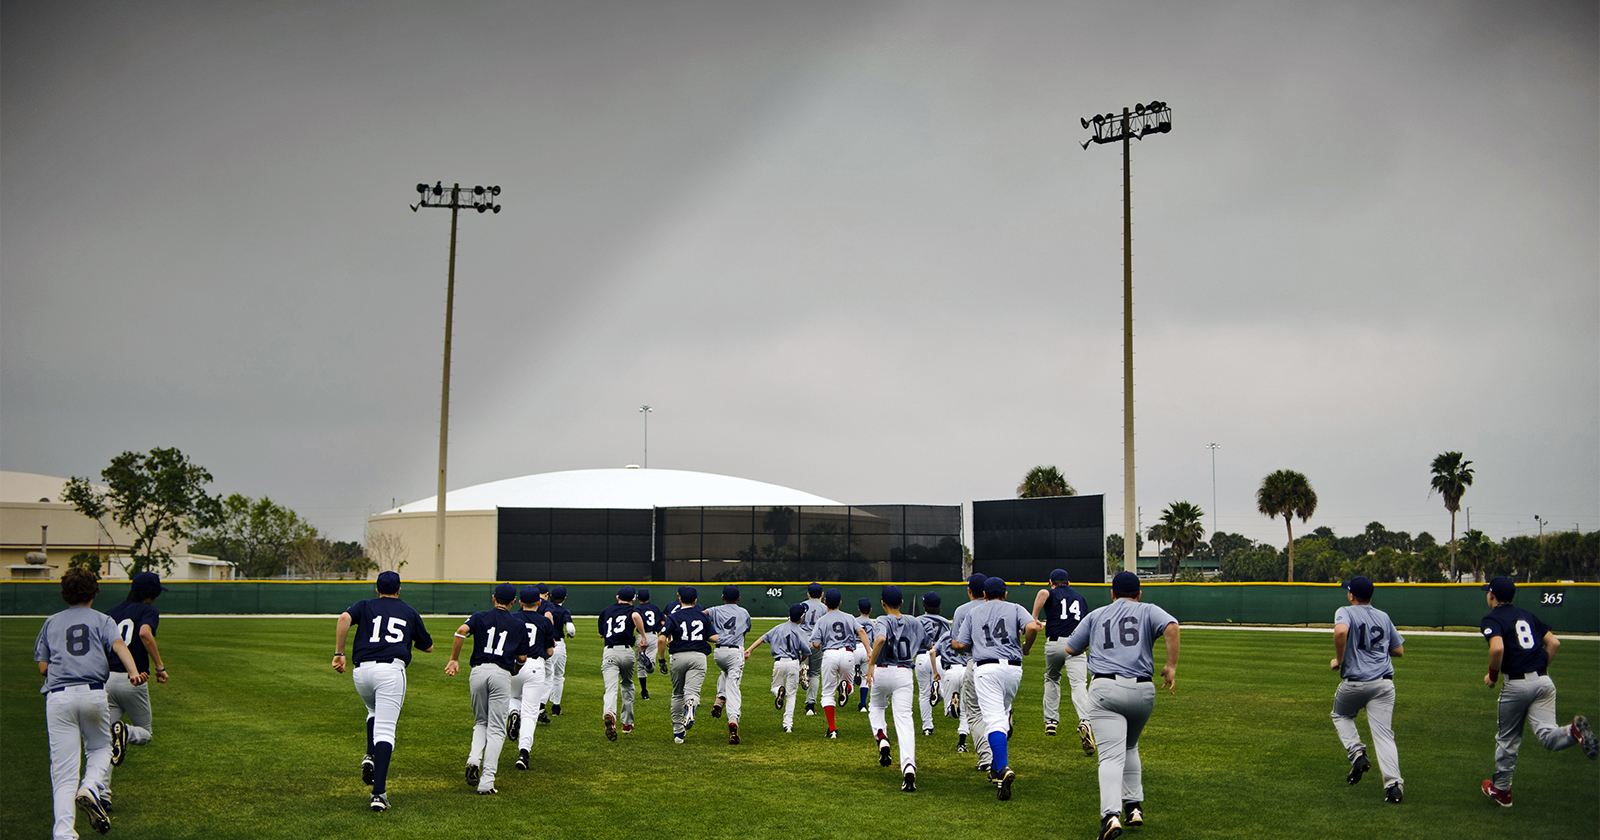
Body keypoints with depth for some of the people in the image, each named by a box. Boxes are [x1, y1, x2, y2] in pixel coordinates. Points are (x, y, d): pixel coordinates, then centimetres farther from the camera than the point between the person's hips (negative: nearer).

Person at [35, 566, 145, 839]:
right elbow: (118, 645, -8)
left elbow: (43, 667, 14)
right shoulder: (102, 620, 13)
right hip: (93, 694, -1)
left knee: (64, 768, -1)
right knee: (100, 747, 21)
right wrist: (133, 671, -24)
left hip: (57, 696, 1)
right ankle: (91, 788, -8)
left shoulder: (51, 623, 20)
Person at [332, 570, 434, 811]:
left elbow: (344, 618, -5)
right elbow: (428, 646, 30)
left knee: (374, 712, 32)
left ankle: (370, 757, 10)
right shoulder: (409, 612, 21)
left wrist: (339, 653, -3)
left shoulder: (365, 606, 19)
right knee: (385, 730, -9)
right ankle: (379, 793, -21)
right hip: (391, 670, -2)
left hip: (361, 671, 2)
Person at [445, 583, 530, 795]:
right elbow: (522, 658, 9)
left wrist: (454, 659, -4)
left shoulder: (480, 617, 12)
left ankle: (474, 759, -5)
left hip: (478, 671, 2)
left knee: (480, 722, 21)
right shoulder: (520, 624, 12)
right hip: (501, 674, -2)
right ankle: (486, 781, -8)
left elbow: (462, 630, -9)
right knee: (496, 729, 1)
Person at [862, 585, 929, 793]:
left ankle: (881, 737, 0)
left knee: (876, 707, 28)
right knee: (904, 718, -5)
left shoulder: (883, 621, -8)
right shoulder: (914, 623, 8)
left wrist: (871, 663, -27)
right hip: (905, 673, 2)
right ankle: (909, 765, -24)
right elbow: (926, 645, 20)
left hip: (882, 672, -2)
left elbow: (881, 638, -30)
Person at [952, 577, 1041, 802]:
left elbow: (959, 644, 10)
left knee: (994, 719, -11)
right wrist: (1026, 647, 10)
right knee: (1002, 713, 21)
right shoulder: (1015, 609, 14)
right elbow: (1033, 627, -7)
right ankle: (997, 766, 21)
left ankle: (1003, 769, -30)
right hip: (1013, 668, 2)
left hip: (985, 668, -2)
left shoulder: (973, 612, 17)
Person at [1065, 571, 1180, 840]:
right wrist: (1171, 666, -6)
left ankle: (1111, 814, -29)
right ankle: (1133, 806, 21)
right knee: (1129, 747, 26)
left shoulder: (1096, 616, 18)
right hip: (1142, 690, 1)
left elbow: (1070, 649, 20)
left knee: (1111, 755, -10)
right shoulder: (1148, 611, 14)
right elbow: (1171, 627, -8)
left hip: (1105, 689, -1)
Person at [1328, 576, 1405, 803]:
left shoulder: (1346, 612, -3)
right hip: (1384, 684, 4)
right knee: (1384, 733, 1)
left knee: (1340, 715, 25)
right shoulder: (1384, 617, 15)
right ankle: (1393, 783, -11)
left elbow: (1341, 631, -26)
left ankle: (1357, 754, 5)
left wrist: (1338, 660, -14)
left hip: (1355, 683, -4)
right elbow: (1399, 650, 18)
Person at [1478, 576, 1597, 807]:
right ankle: (1574, 730, -37)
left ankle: (1501, 790, 21)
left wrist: (1492, 675, -6)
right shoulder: (1527, 615, 18)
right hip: (1544, 681, 5)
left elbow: (1497, 648, -21)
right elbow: (1554, 642, 14)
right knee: (1547, 735, -6)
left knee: (1507, 739, 11)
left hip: (1517, 684, -5)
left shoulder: (1492, 619, -3)